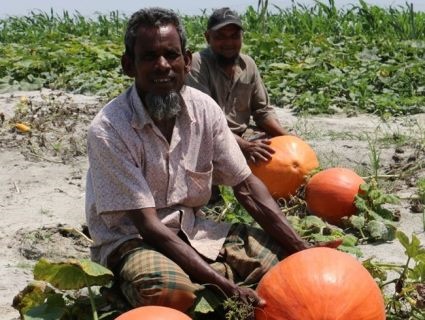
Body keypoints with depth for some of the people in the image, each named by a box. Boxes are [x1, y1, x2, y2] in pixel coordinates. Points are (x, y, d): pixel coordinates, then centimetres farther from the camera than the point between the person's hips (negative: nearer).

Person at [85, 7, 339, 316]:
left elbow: (246, 186, -2)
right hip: (131, 240, -5)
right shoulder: (109, 129, -23)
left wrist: (305, 251, -13)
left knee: (284, 258, -9)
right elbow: (149, 226, -25)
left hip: (193, 229, 5)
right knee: (170, 290, -38)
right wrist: (224, 285, -32)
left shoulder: (204, 108, -7)